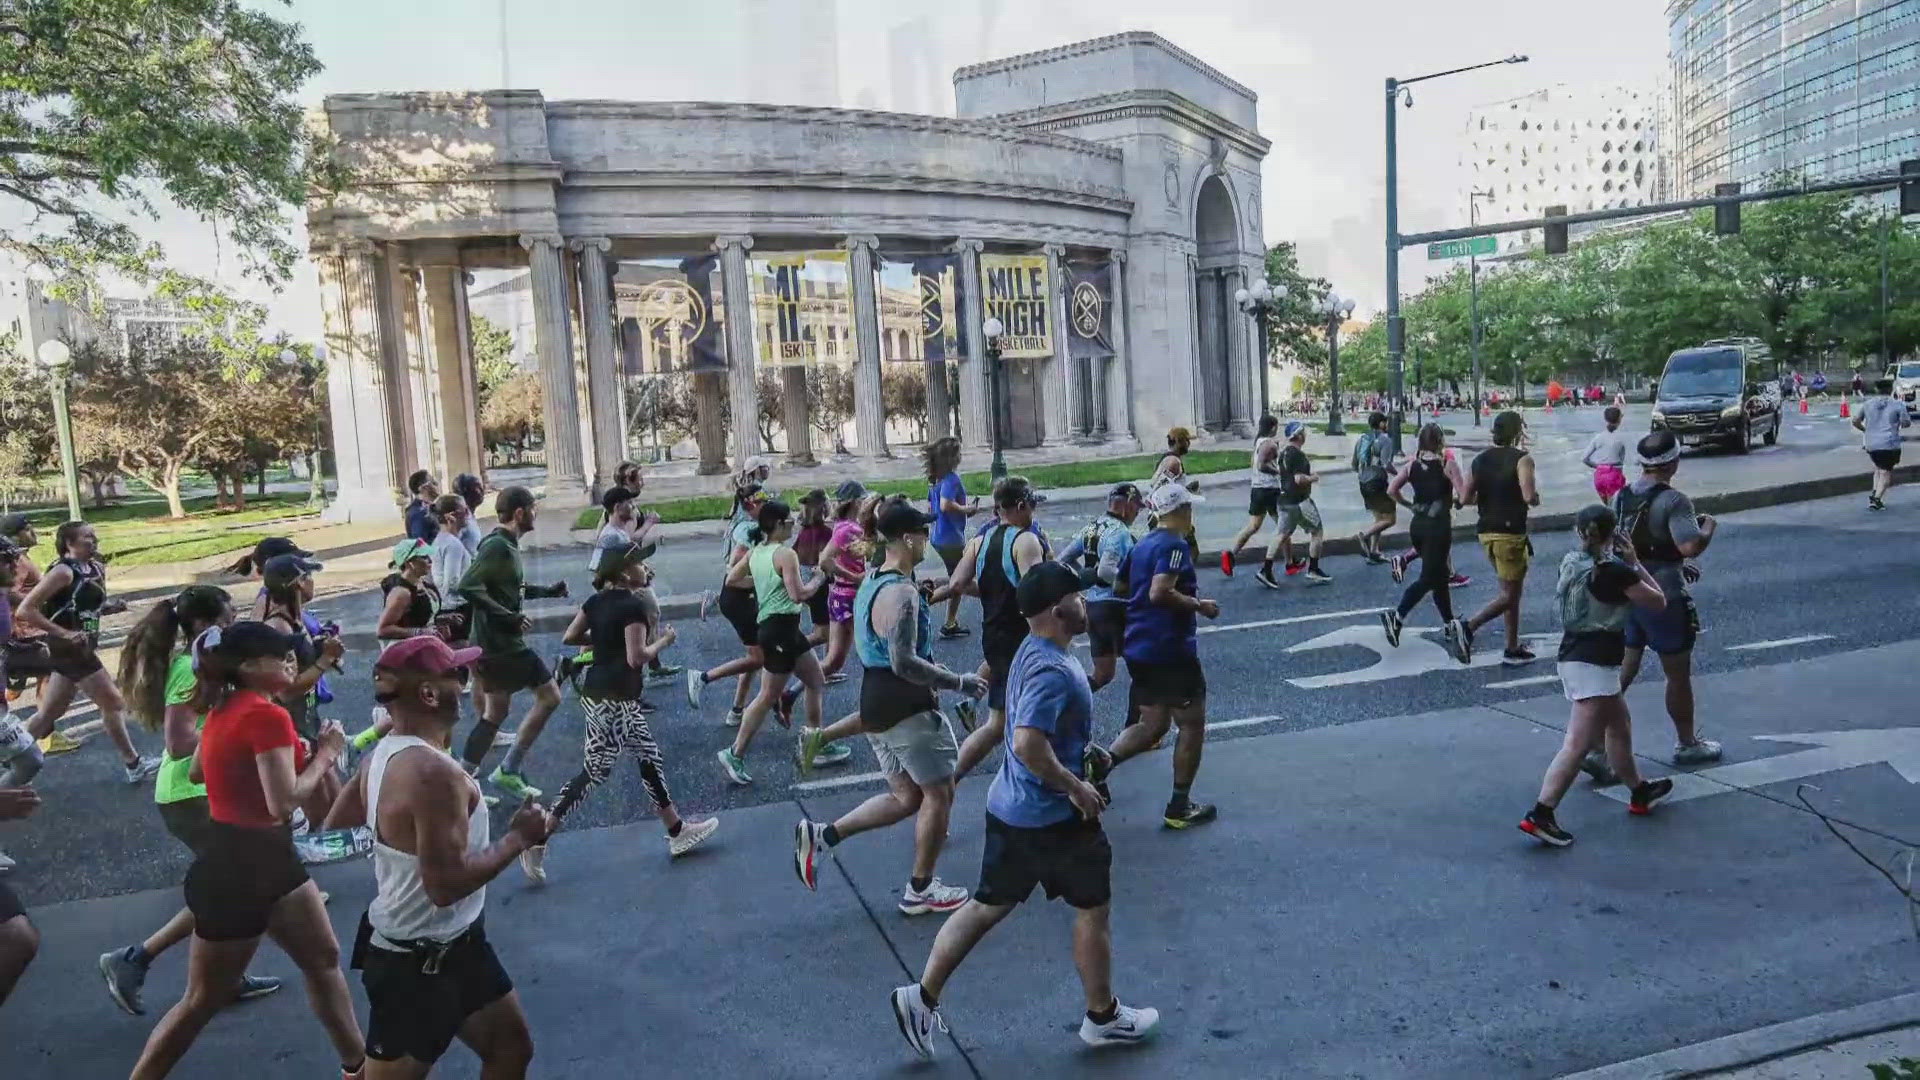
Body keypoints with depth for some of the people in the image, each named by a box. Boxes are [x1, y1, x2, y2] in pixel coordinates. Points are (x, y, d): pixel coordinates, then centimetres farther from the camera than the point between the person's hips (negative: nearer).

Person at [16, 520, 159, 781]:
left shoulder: (93, 568, 7)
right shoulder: (63, 571, -17)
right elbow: (25, 611, -21)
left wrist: (111, 608, -2)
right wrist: (65, 634, -24)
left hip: (80, 650, 8)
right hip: (70, 650, -8)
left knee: (49, 714, 17)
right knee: (114, 703, 0)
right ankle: (133, 765, 10)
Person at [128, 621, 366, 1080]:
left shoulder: (227, 708, 5)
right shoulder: (267, 715, -23)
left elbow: (197, 771, 15)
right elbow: (284, 802, -27)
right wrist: (325, 754, -13)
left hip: (266, 858, 10)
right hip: (238, 869, -10)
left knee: (324, 959, 17)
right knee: (204, 999, 8)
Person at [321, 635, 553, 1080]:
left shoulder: (385, 752, 1)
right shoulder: (433, 772, -30)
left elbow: (337, 819, 15)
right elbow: (446, 885, -30)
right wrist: (519, 838, -19)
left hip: (452, 944, 10)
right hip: (418, 963, -10)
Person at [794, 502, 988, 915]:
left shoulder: (871, 583, 11)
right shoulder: (902, 594, -21)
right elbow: (905, 664, -27)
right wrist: (959, 682, -19)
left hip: (876, 705, 10)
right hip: (906, 709, -10)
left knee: (905, 796, 19)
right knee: (939, 793, 8)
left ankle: (820, 834, 11)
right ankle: (920, 890, 20)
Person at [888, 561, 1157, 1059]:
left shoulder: (1033, 650, 6)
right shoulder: (1054, 671, -26)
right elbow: (1030, 745, -34)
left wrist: (1080, 750, 21)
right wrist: (1076, 788, -22)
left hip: (1011, 807, 9)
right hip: (1051, 817, -9)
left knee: (988, 905, 16)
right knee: (1094, 908, 11)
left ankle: (922, 996, 19)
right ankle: (1103, 1017, 28)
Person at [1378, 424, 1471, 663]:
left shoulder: (1412, 465, 4)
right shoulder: (1448, 465, -9)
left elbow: (1391, 491, 0)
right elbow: (1463, 495, -15)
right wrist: (1456, 500, 6)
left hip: (1417, 525, 6)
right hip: (1439, 526, -6)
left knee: (1440, 574, 19)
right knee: (1428, 578, -5)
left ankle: (1449, 623, 28)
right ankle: (1398, 616, -20)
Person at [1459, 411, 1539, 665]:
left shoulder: (1480, 459, 8)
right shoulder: (1522, 459, -11)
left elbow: (1465, 498, 3)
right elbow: (1529, 496, -23)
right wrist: (1536, 498, -1)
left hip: (1486, 532, 7)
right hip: (1510, 532, -7)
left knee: (1512, 590, 18)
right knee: (1509, 594, 2)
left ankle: (1513, 648, 22)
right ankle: (1469, 627, -14)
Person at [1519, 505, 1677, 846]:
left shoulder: (1571, 563, 7)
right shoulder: (1615, 571, -14)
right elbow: (1658, 602, -3)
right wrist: (1635, 562, 3)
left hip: (1572, 655, 9)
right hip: (1595, 663, -9)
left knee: (1620, 726, 26)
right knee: (1578, 743, -10)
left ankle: (1640, 792, 43)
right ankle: (1540, 814, -15)